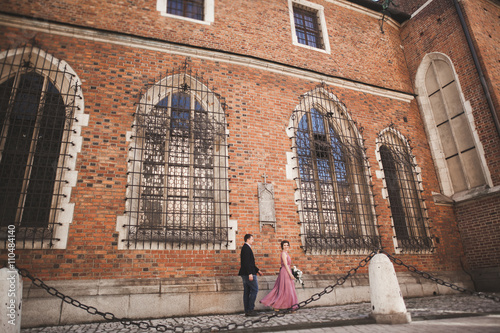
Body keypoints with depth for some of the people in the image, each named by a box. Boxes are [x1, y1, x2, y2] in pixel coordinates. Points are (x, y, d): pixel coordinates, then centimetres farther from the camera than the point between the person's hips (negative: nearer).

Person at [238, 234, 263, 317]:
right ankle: (250, 309, -4)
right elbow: (246, 262, -21)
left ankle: (247, 311, 13)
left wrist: (257, 270, 23)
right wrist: (250, 273, -24)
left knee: (246, 292, 9)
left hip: (245, 274, 10)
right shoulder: (246, 248, -13)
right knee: (254, 289, -5)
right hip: (248, 273, -10)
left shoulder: (245, 248, 19)